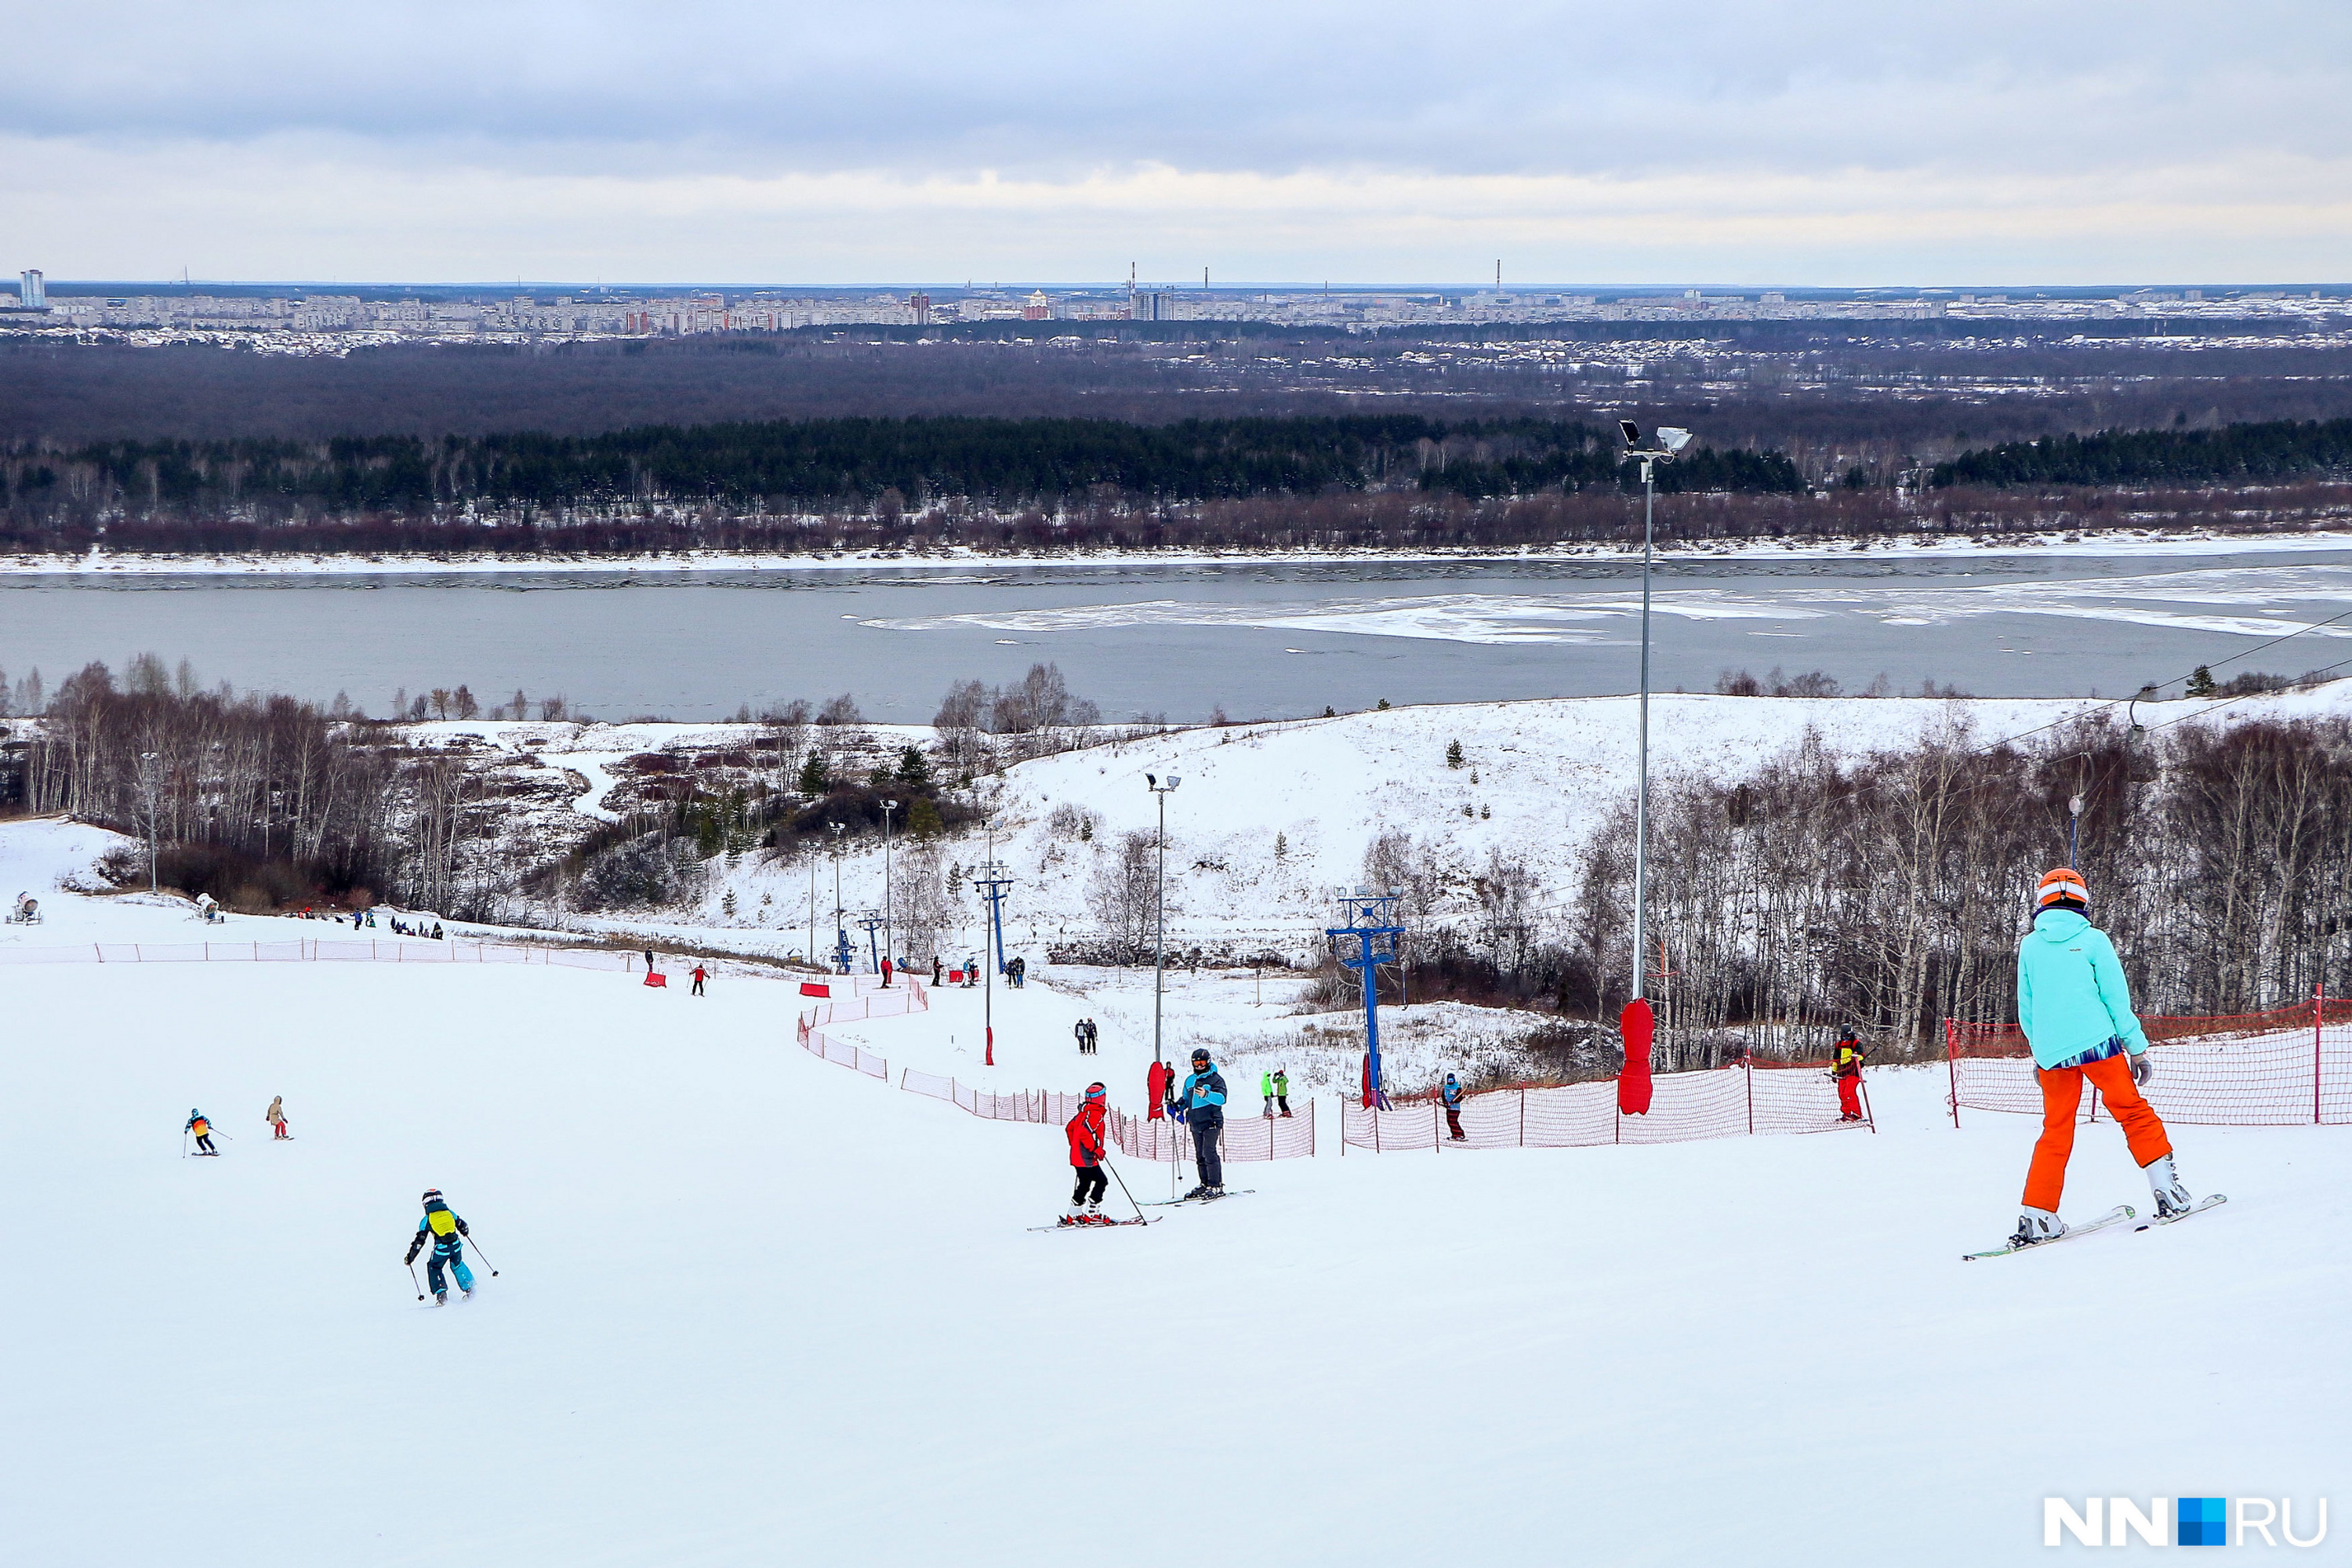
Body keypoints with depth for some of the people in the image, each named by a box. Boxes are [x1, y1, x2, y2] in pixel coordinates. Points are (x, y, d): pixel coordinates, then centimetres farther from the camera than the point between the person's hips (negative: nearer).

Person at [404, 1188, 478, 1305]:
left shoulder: (426, 1220, 3)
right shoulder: (449, 1212, 10)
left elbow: (419, 1241, 2)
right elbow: (462, 1226, 21)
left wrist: (410, 1258, 10)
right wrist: (465, 1232, 47)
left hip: (441, 1249, -3)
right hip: (456, 1245, 3)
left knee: (434, 1268, 21)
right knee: (457, 1265, 29)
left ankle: (441, 1294, 11)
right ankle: (470, 1288, 31)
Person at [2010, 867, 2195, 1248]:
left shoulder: (2030, 946, 8)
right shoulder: (2093, 940, -1)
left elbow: (2025, 1009, 14)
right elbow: (2117, 998, -1)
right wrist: (2137, 1047, 6)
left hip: (2051, 1052, 3)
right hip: (2097, 1043, -3)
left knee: (2056, 1131, 9)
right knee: (2134, 1113, 8)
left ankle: (2036, 1216, 1)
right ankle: (2168, 1190, 0)